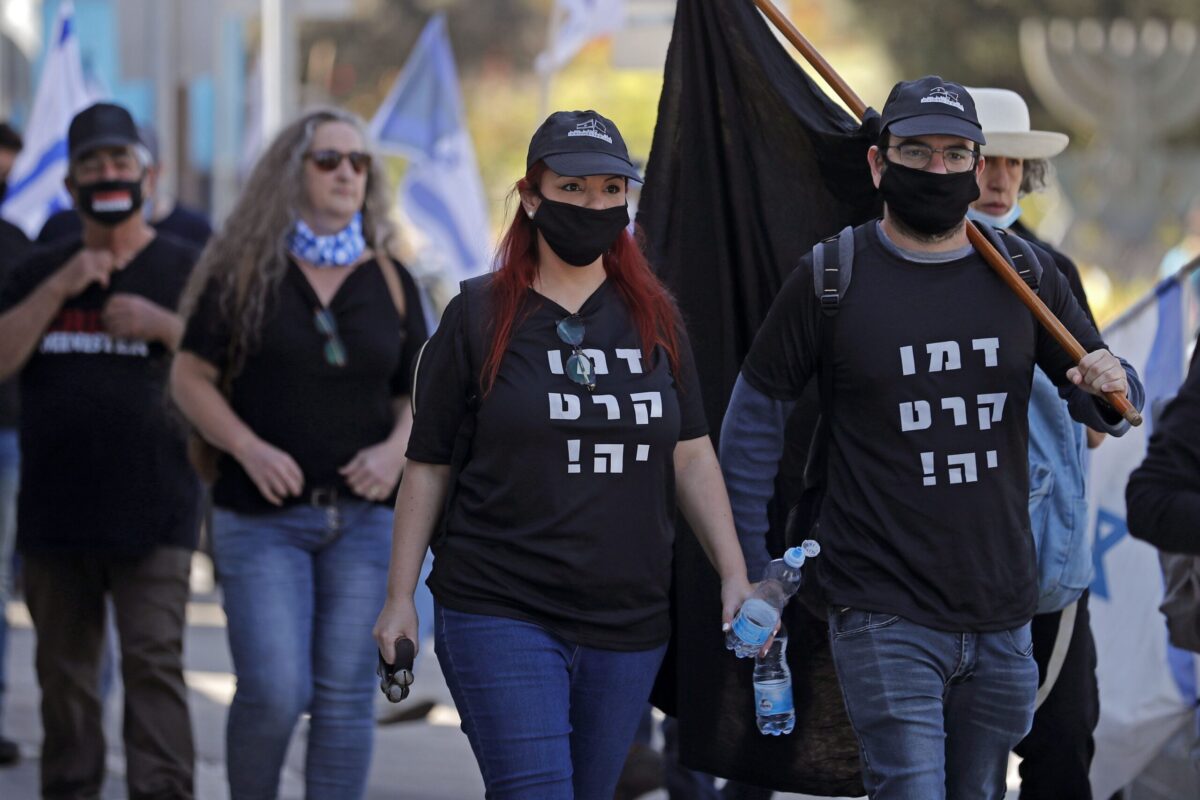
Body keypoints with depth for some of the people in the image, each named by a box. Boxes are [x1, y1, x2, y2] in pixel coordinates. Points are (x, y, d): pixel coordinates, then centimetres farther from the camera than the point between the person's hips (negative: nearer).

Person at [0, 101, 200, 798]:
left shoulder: (186, 270, 6)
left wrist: (162, 325, -13)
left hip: (152, 518, -4)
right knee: (64, 671, 8)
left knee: (154, 663, -14)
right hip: (56, 516, 4)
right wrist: (60, 288, -9)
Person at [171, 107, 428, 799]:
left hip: (364, 515, 3)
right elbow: (191, 378, 2)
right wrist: (248, 448, -12)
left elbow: (419, 395, 15)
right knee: (275, 692, -13)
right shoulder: (244, 273, 2)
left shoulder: (391, 282, 10)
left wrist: (397, 448, -6)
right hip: (263, 515, -3)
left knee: (345, 697, 0)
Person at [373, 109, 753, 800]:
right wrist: (401, 598, 1)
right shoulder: (481, 316, 1)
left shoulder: (656, 317, 10)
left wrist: (735, 576, 2)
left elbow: (692, 457, 11)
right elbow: (429, 466, 4)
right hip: (501, 613, -4)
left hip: (630, 621, 4)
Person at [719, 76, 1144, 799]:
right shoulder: (831, 278, -4)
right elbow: (759, 409, 3)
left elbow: (1105, 403, 15)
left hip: (1003, 617, 4)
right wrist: (749, 568, 1)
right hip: (886, 618, -4)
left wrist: (1108, 388, -11)